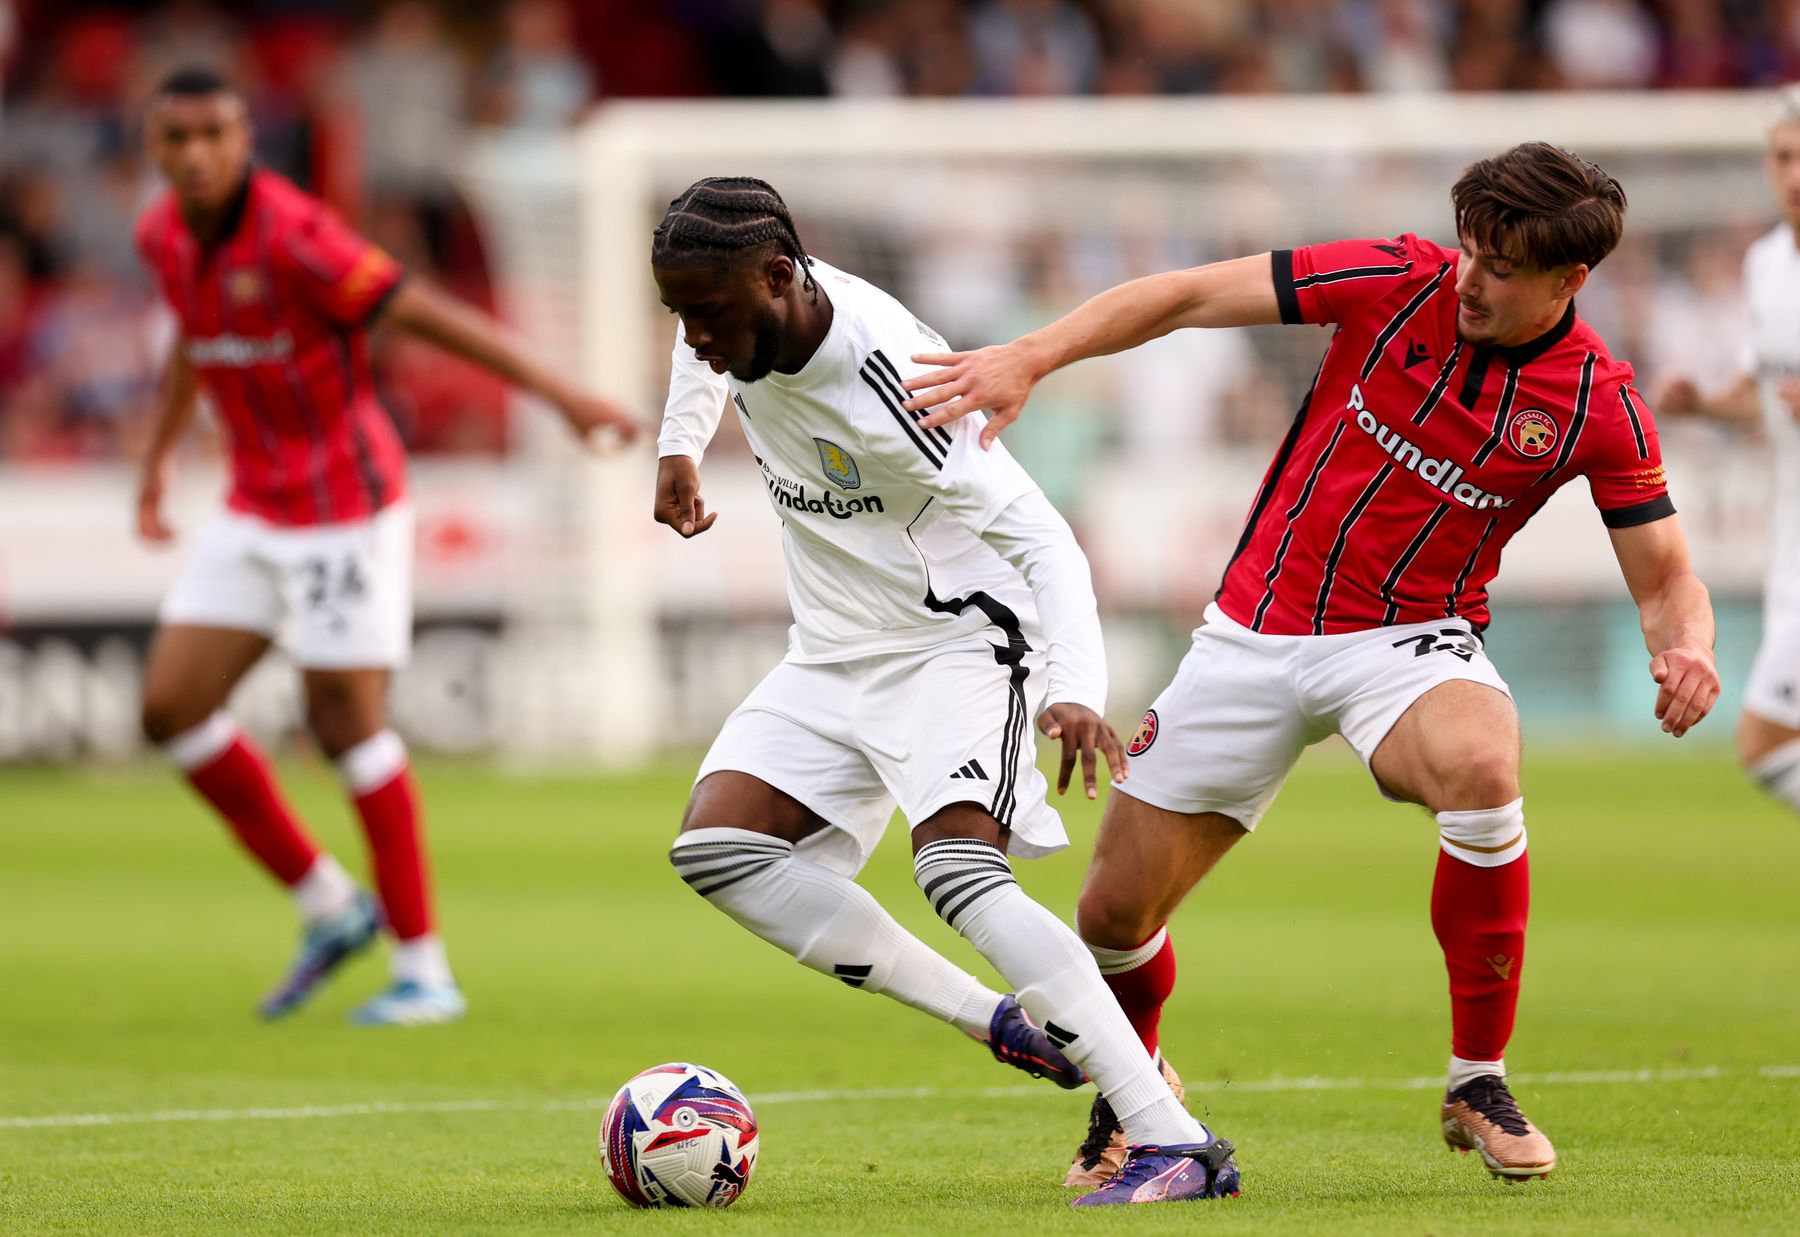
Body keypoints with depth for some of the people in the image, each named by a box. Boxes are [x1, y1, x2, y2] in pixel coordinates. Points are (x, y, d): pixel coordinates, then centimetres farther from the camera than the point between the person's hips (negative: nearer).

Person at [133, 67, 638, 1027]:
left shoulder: (291, 234, -22)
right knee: (171, 706, 1)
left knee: (345, 722, -9)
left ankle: (425, 968, 2)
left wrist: (560, 394, -26)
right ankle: (329, 905, 15)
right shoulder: (164, 237, 2)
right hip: (256, 508, 8)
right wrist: (157, 460, 22)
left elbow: (424, 314, -22)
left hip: (344, 505, -8)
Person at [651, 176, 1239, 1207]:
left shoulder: (890, 385, -31)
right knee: (717, 848, -7)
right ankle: (1004, 1021, -4)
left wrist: (1077, 690, -46)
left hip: (959, 638, -8)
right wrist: (680, 447, 15)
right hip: (835, 651, 8)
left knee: (956, 865, -28)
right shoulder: (738, 307, -9)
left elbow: (1041, 537, -33)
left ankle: (1178, 1143, -30)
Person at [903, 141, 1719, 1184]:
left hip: (1411, 637, -2)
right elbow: (1191, 297, -10)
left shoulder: (1600, 406, -12)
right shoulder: (1402, 281, -12)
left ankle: (1480, 1085, -22)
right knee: (1116, 913, 2)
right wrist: (1033, 355, -22)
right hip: (1259, 626, 2)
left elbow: (1667, 581, -4)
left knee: (1481, 765, -38)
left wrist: (1686, 650, -28)